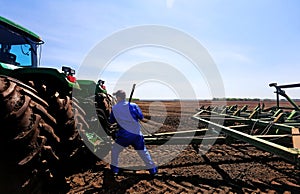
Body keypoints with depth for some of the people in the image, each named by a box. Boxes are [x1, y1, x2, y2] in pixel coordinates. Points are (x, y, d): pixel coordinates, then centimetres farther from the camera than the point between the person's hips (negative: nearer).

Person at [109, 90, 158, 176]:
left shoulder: (114, 108, -2)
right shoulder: (133, 106, -6)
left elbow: (111, 121, 11)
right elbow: (141, 117, 0)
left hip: (124, 135, 0)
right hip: (137, 134, 1)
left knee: (115, 149, 24)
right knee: (143, 152, 14)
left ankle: (114, 169, 30)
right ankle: (153, 170, 21)